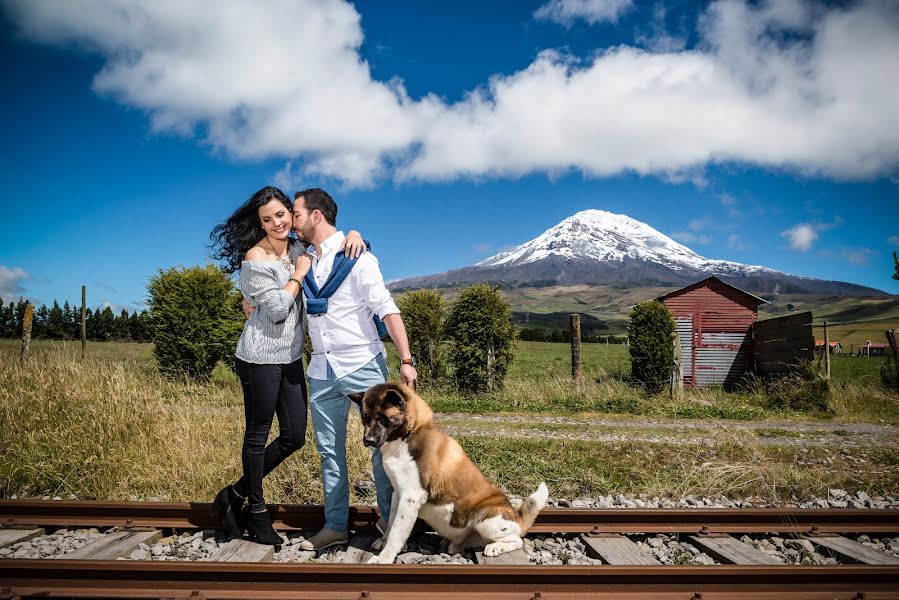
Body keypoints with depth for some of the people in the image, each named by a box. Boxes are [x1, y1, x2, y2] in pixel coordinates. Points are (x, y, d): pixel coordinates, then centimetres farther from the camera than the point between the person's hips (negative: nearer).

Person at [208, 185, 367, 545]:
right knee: (258, 435, 6)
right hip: (260, 357, -7)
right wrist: (299, 274, -10)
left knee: (294, 437, 10)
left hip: (291, 357, 7)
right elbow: (276, 310, -18)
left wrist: (352, 235, -4)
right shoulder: (255, 259, -13)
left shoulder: (298, 248, 7)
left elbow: (333, 242, 18)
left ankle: (235, 495, 26)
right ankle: (256, 512, 24)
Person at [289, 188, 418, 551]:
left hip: (363, 365, -6)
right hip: (322, 371, 6)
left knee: (381, 444, 0)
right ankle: (335, 525, 19)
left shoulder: (354, 255, -7)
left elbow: (386, 308, -13)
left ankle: (391, 519, 15)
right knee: (329, 450, 9)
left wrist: (405, 360, -22)